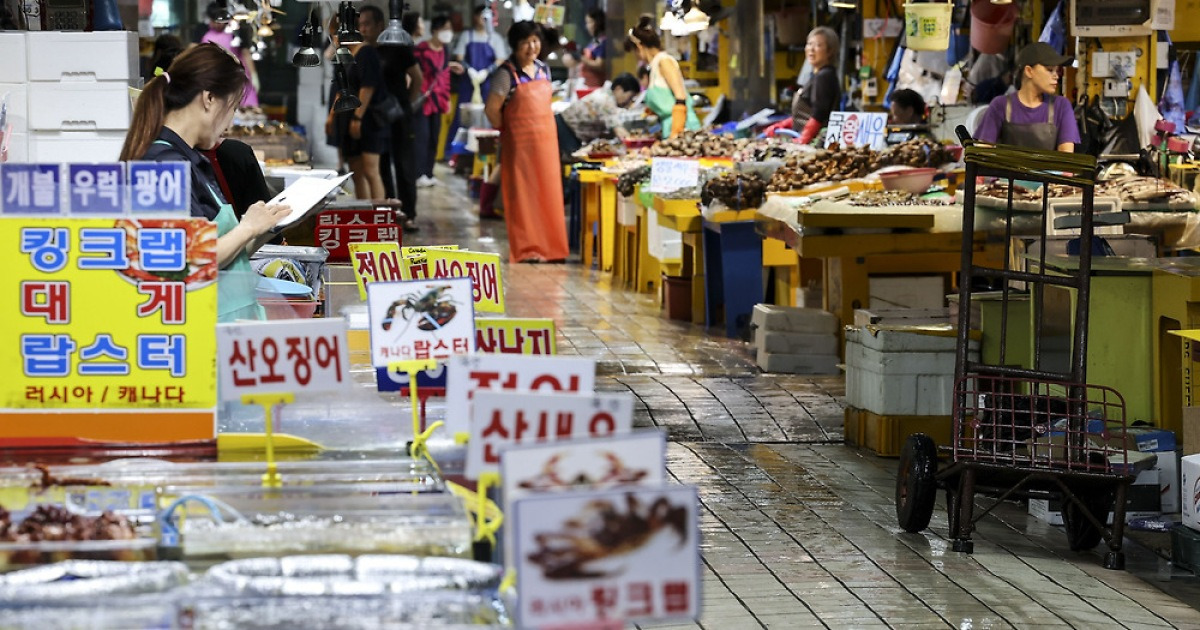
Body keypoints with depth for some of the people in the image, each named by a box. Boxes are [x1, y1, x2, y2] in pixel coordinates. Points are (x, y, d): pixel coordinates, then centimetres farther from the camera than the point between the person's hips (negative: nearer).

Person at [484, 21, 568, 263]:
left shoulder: (544, 70, 10)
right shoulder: (507, 74, -10)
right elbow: (492, 109, -14)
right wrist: (507, 131, -3)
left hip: (546, 141, 6)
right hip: (520, 143, -6)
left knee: (548, 194, 6)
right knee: (523, 196, -2)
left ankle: (549, 248, 13)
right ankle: (526, 250, 3)